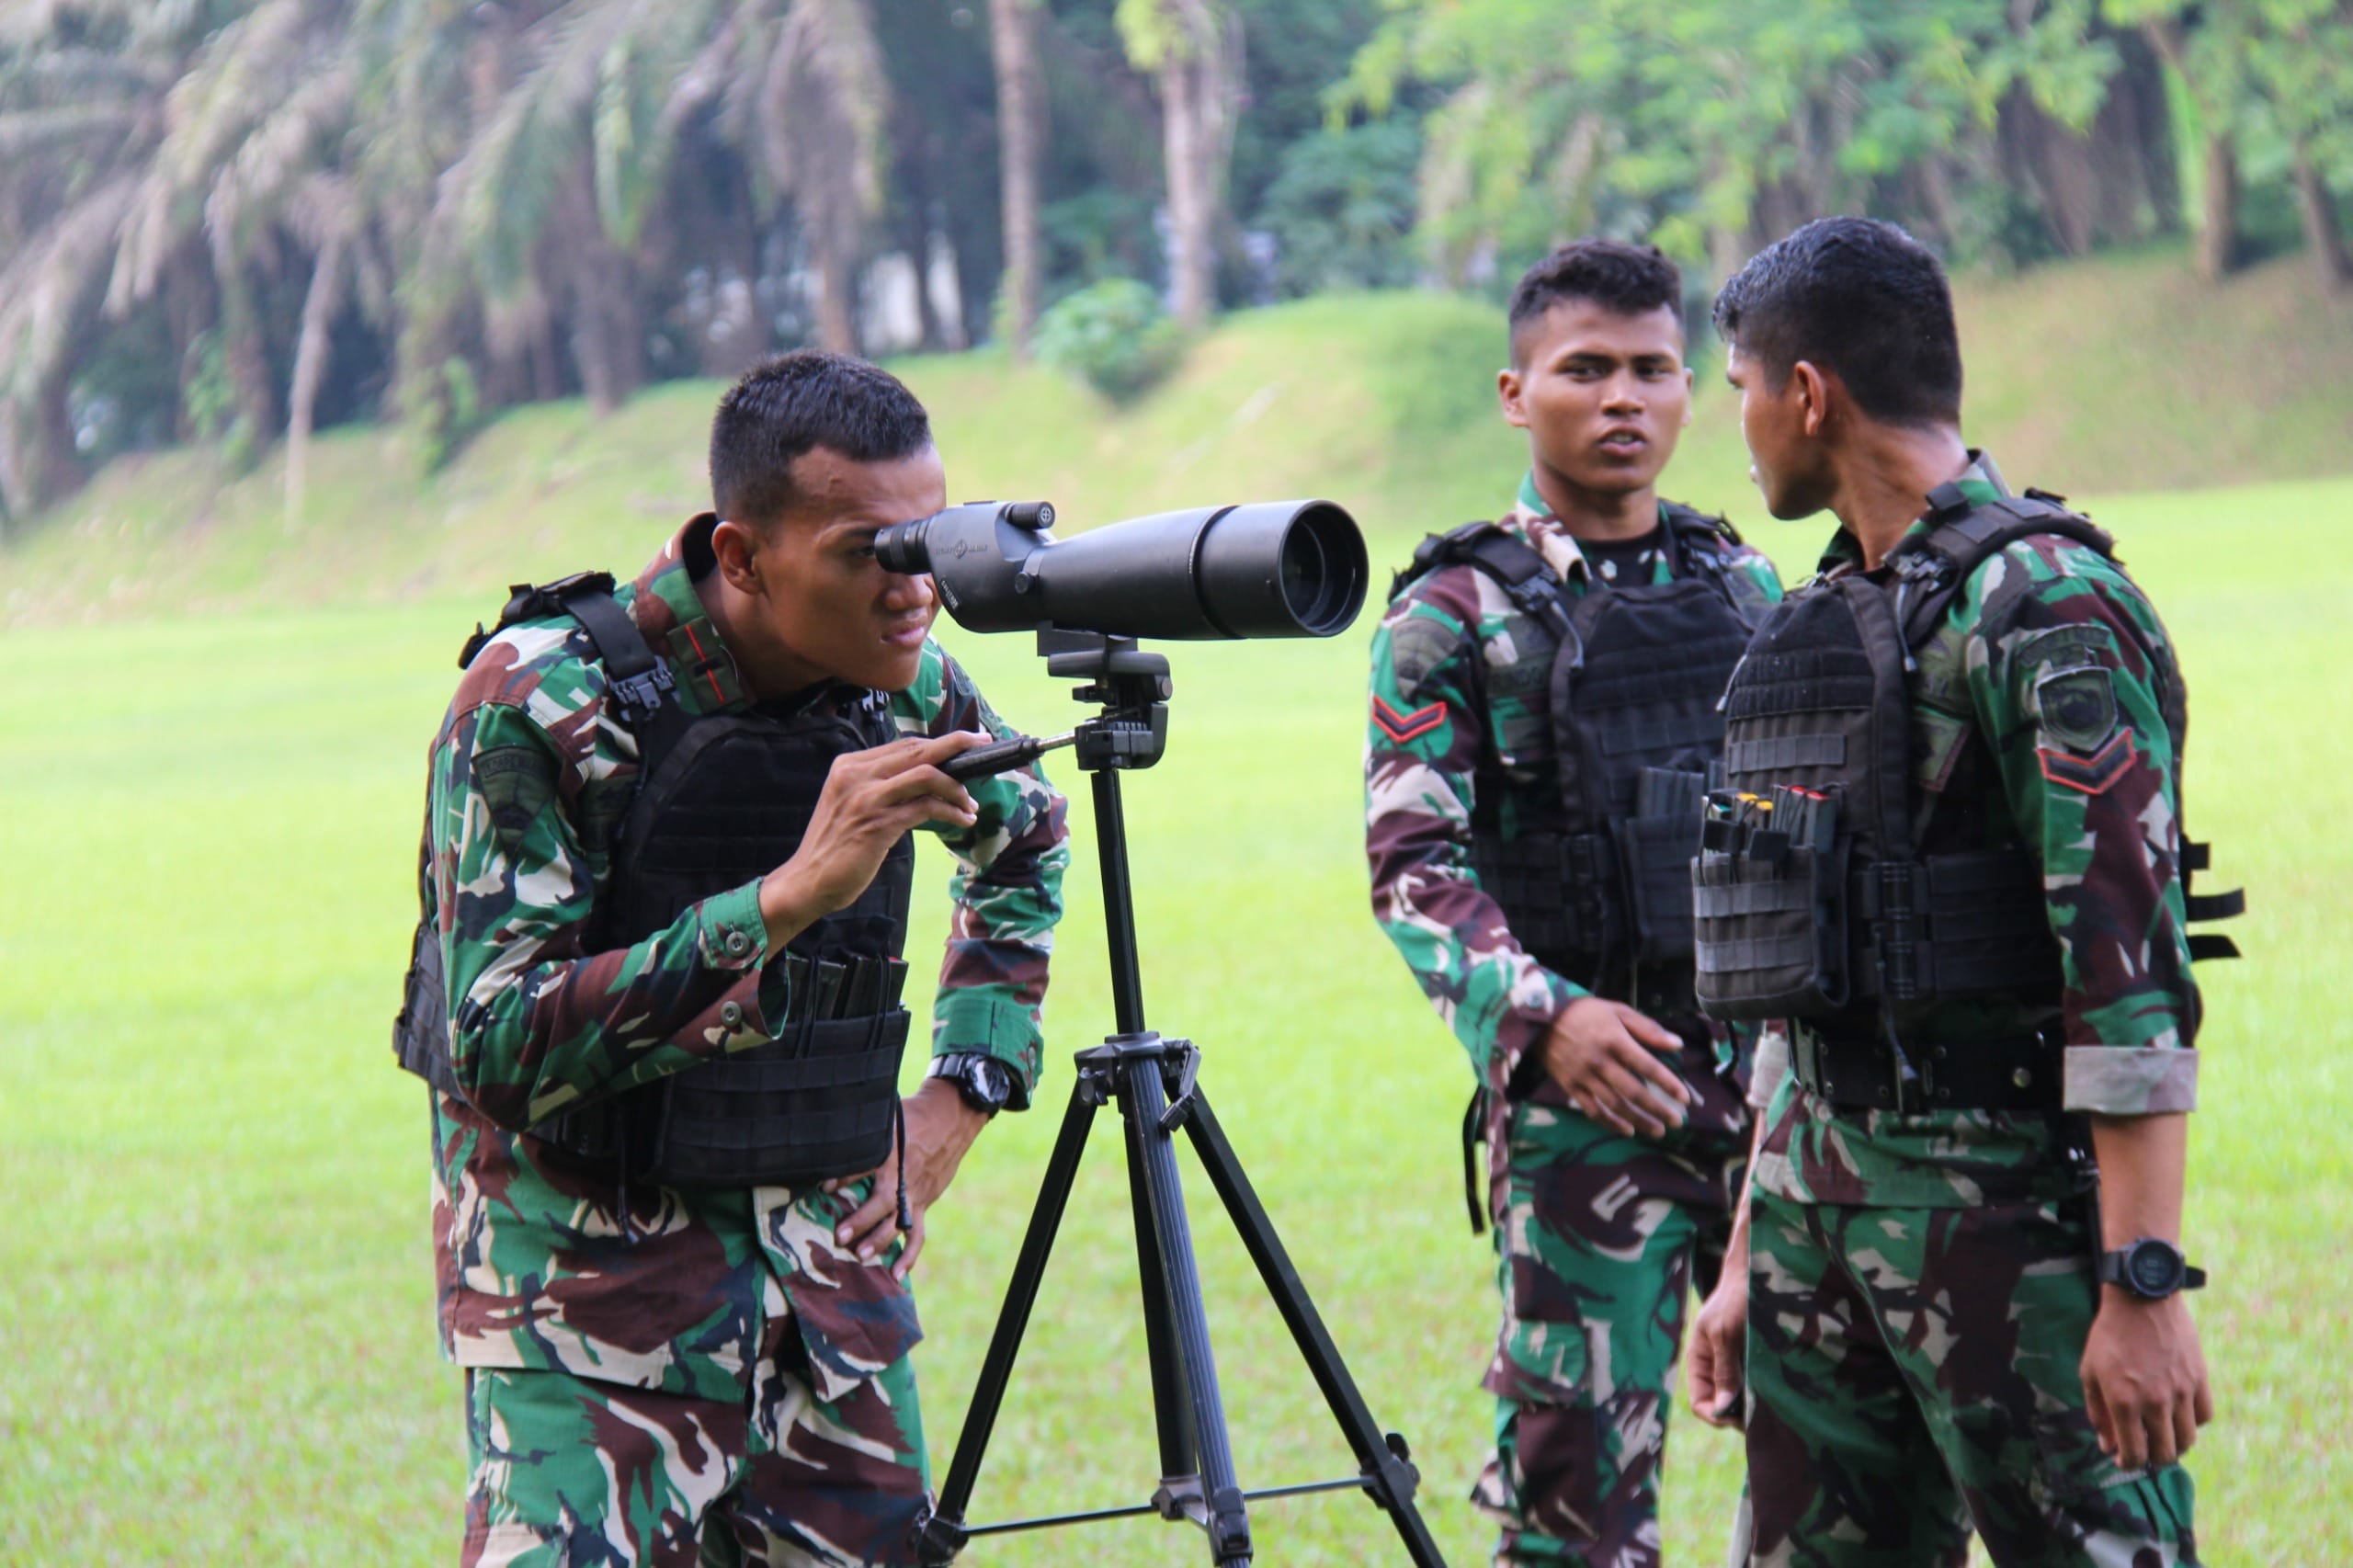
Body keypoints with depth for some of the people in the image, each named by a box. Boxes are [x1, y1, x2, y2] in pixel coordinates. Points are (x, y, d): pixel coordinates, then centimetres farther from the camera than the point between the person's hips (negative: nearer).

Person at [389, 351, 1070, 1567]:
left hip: (831, 1248, 5)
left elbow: (1024, 843, 22)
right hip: (588, 1266, -5)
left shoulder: (907, 689, -1)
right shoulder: (540, 703, -18)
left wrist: (961, 1097, 10)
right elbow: (496, 1044, -26)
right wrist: (785, 898, -33)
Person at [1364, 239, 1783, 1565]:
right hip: (1585, 1092, -4)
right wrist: (1540, 1014, -21)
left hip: (1774, 1065, 4)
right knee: (1579, 1452, -3)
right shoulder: (1456, 617, -1)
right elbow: (1414, 866, -7)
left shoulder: (1747, 588, 13)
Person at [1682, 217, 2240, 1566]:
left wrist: (2145, 1285, -24)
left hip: (2006, 1190, -9)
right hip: (1822, 1201, 9)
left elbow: (2133, 961, -19)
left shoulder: (2043, 607, -12)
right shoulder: (1830, 619, 16)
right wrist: (1751, 1254, 21)